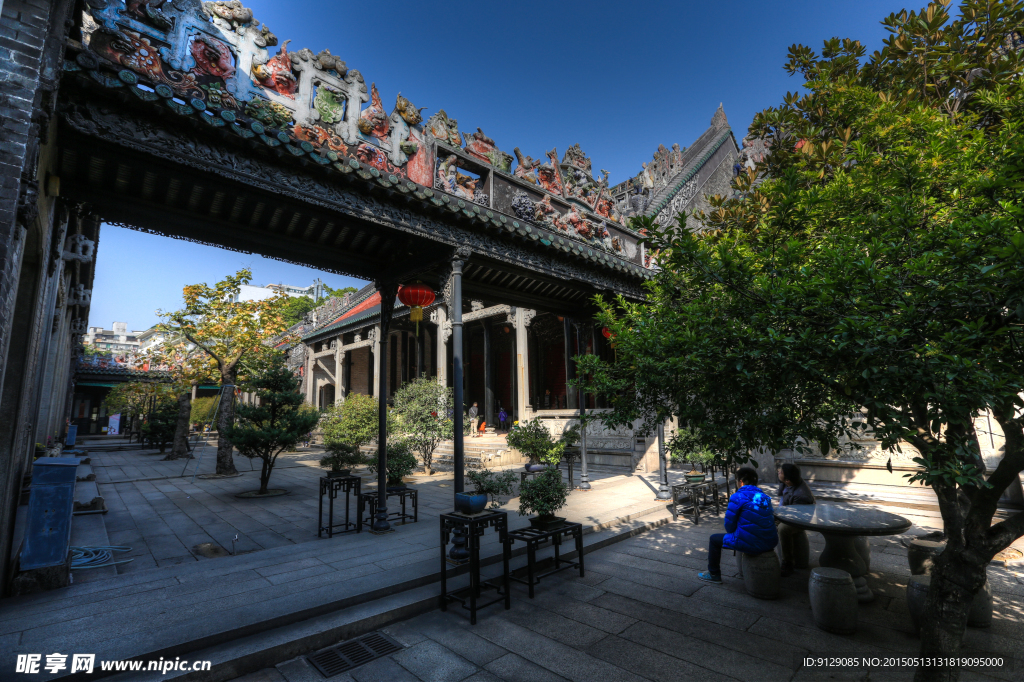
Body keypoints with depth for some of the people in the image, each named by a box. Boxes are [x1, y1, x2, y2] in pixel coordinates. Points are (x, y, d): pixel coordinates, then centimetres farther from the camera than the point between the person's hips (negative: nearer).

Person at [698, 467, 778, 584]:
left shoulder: (737, 497, -10)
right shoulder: (765, 497, 7)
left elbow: (729, 527, -7)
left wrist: (733, 533, 17)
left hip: (749, 544, -6)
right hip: (770, 543, 7)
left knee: (715, 539, 16)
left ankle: (714, 574, 28)